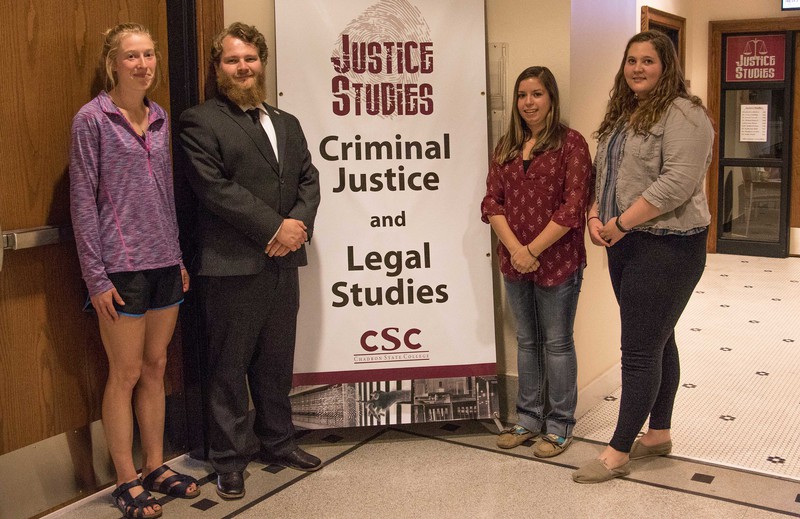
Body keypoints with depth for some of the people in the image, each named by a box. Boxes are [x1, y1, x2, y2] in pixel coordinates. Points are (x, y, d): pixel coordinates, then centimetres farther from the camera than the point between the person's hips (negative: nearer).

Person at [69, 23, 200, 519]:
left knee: (156, 367, 13)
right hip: (121, 268, -6)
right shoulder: (92, 118, -7)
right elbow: (83, 200, -9)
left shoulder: (160, 118, 9)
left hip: (165, 264, 6)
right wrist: (96, 277, -12)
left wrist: (179, 258, 11)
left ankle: (155, 466, 27)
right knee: (126, 374, 4)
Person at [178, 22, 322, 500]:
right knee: (230, 366, 5)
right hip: (232, 265, -6)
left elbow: (309, 179, 11)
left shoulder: (287, 124, 17)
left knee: (277, 362, 16)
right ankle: (229, 461, 18)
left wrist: (299, 223, -8)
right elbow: (215, 187, -14)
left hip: (283, 262, 6)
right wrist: (274, 228, -16)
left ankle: (278, 443, 31)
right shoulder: (200, 122, -4)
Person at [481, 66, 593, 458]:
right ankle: (528, 418, 28)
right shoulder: (506, 146, 10)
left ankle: (559, 425, 18)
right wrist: (515, 249, -10)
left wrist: (534, 249, -14)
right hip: (514, 261, 5)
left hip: (557, 262, -5)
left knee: (557, 343, 5)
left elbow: (573, 206, -13)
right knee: (526, 341, 15)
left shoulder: (570, 143, -6)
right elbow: (492, 201, 4)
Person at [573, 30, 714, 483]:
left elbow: (678, 182, -23)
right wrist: (595, 217, 0)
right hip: (625, 244, 9)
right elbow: (606, 177, 19)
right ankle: (659, 434, 27)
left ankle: (618, 453, 4)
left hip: (667, 246, -9)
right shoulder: (622, 116, 16)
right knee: (657, 341, 16)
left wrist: (621, 223, -20)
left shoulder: (682, 113, -12)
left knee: (641, 348, -5)